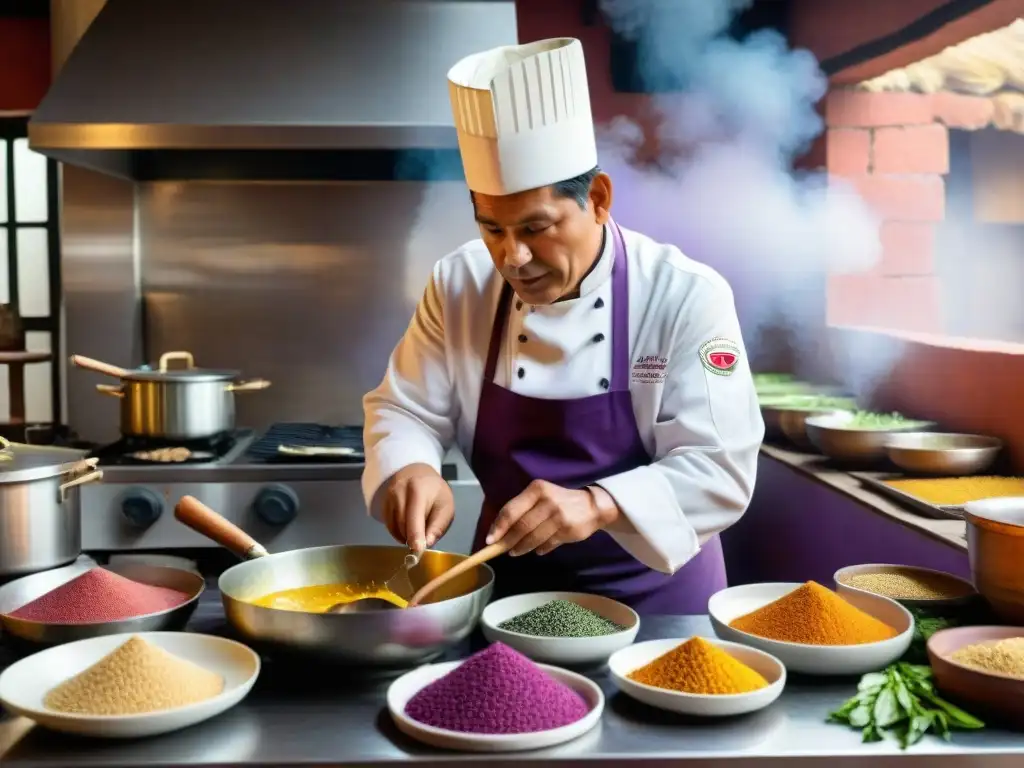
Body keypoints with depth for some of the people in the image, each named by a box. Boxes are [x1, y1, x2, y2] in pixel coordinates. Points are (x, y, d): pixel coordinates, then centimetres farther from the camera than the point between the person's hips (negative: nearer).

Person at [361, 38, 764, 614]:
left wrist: (597, 505, -35)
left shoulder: (686, 297, -15)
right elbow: (404, 411, 1)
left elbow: (721, 471, -19)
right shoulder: (460, 287, -5)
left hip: (654, 592, -1)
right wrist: (410, 470, -21)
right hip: (511, 585, 2)